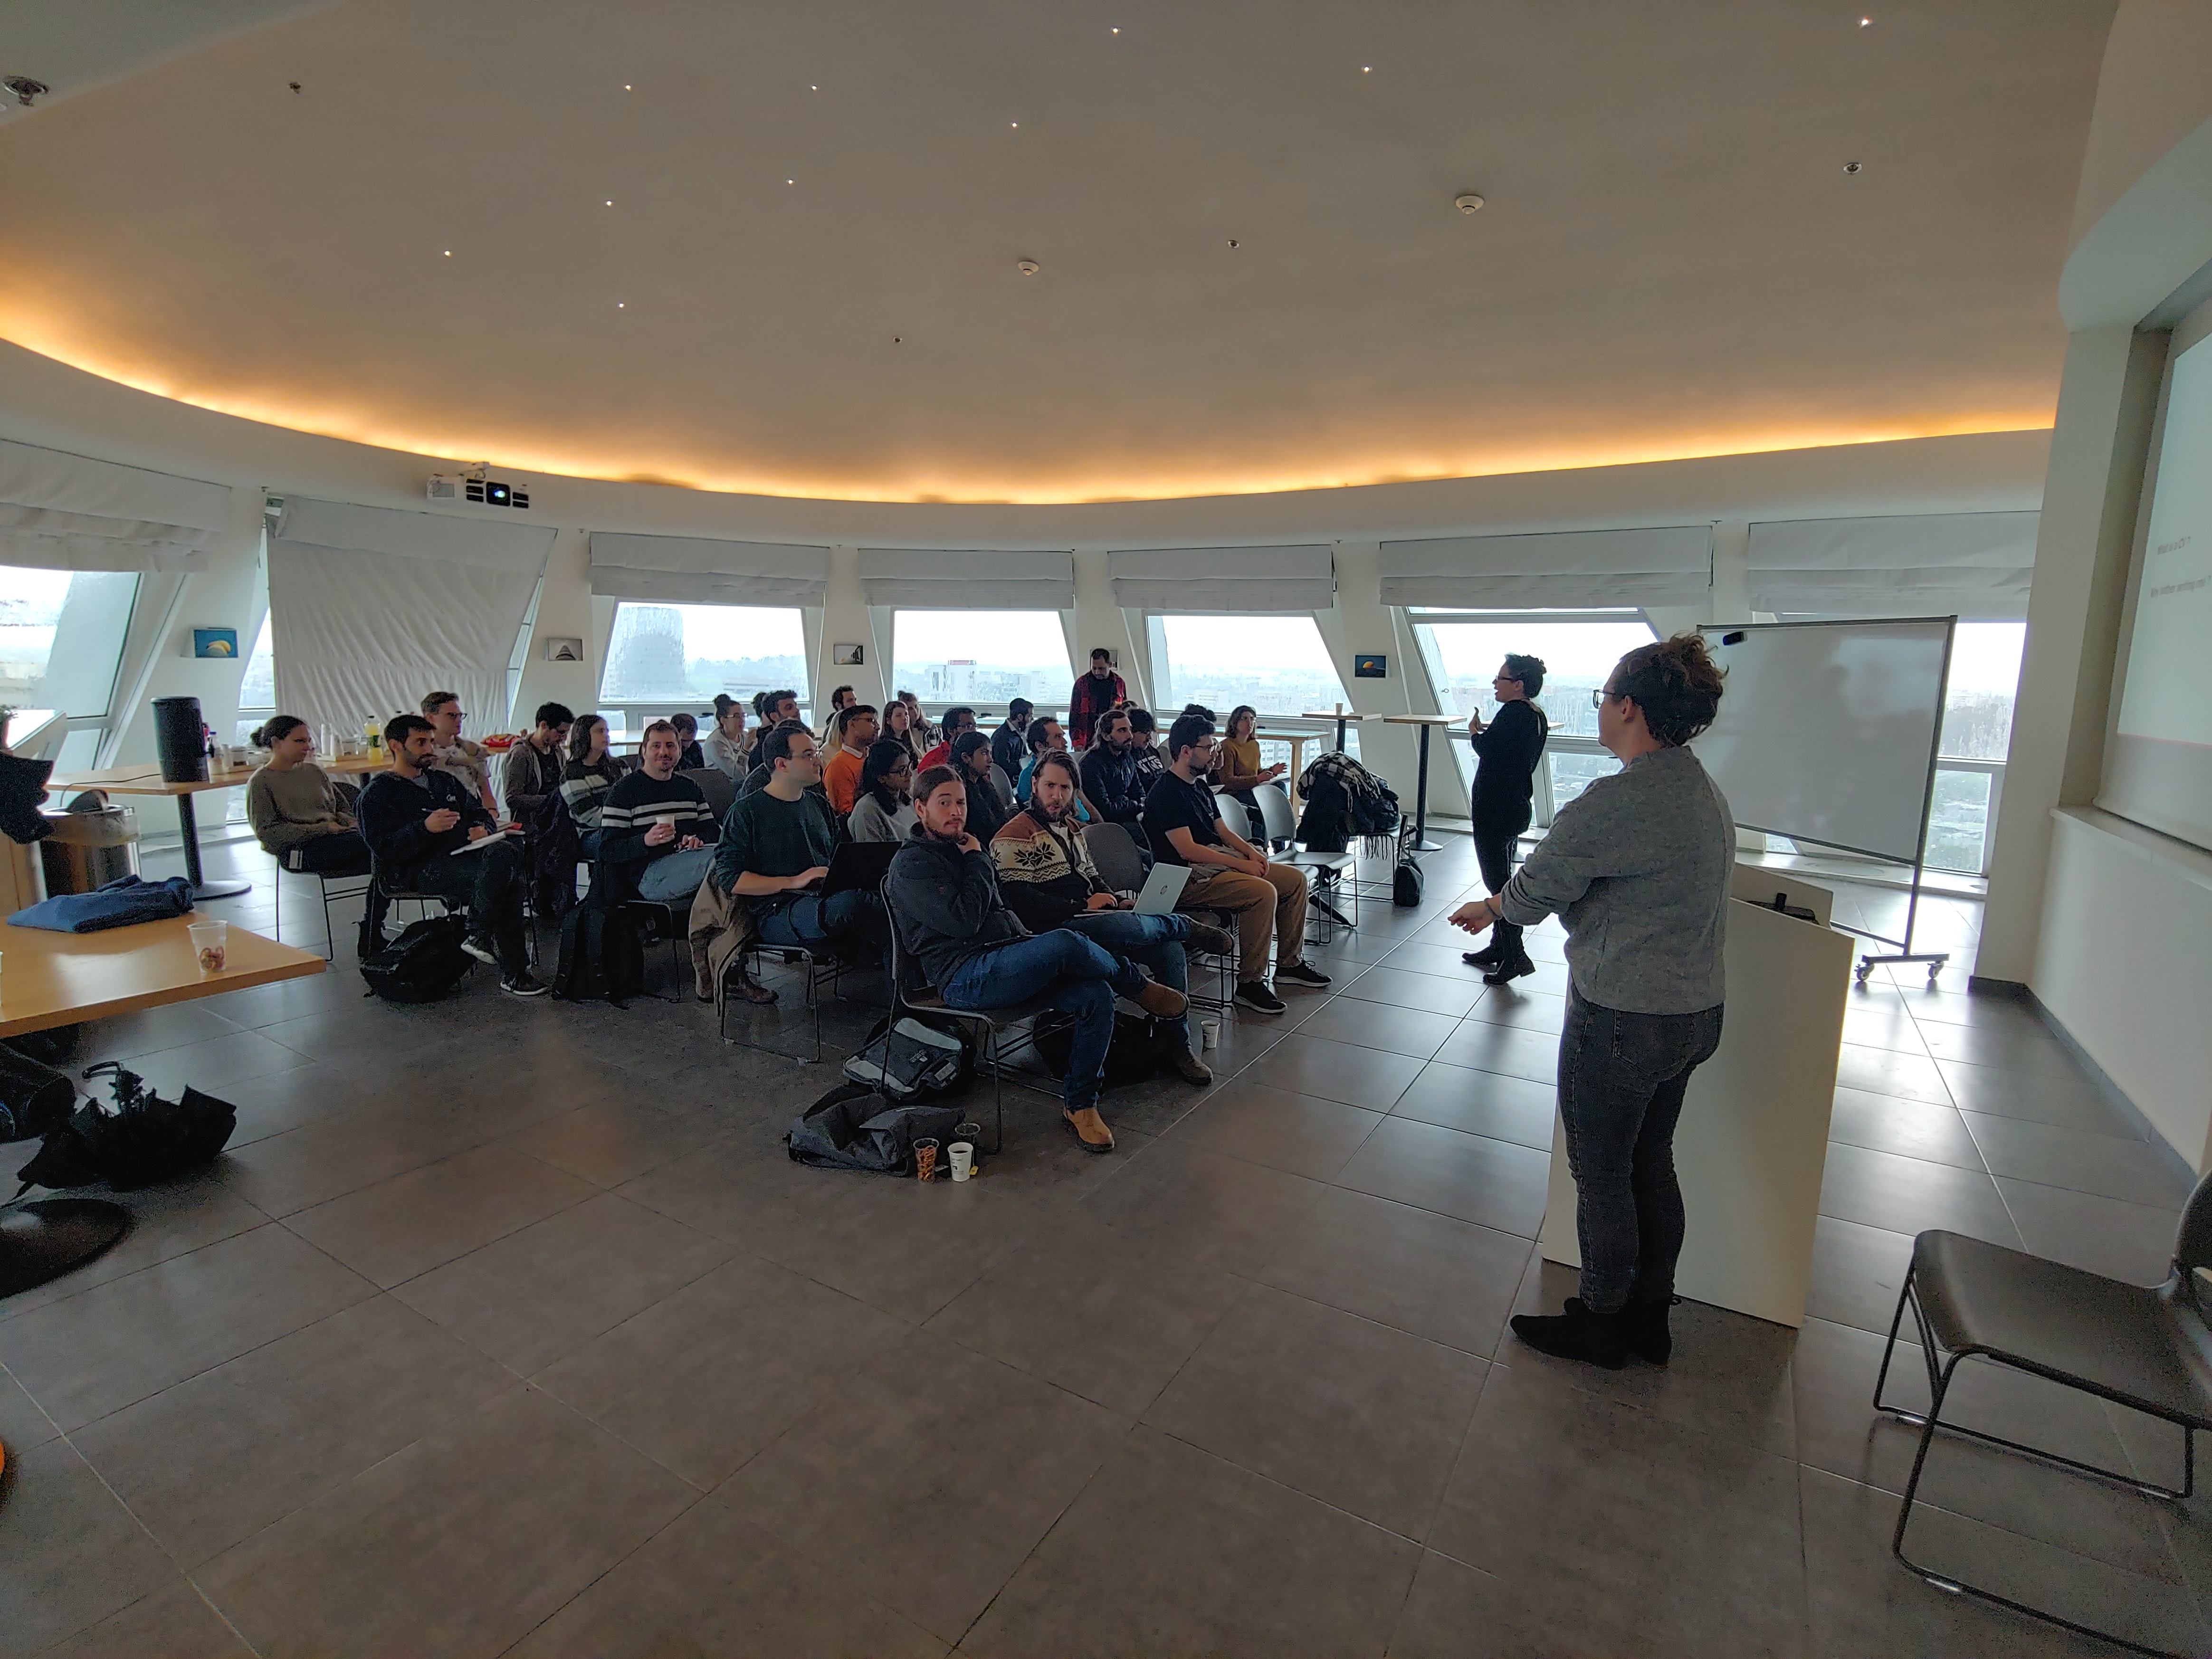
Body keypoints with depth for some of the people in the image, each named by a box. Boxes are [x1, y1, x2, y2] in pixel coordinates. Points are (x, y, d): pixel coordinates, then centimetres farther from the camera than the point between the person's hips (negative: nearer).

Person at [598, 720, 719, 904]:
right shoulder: (624, 791, 7)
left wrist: (698, 839, -2)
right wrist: (646, 841, -19)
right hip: (650, 873, -6)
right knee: (717, 859, -34)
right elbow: (608, 850, 0)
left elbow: (713, 830, 23)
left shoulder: (691, 788, 24)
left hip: (692, 857, 6)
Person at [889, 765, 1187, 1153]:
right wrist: (977, 861, -5)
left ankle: (1079, 1104, -5)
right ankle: (1139, 984, -3)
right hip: (965, 977, -8)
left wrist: (1027, 940, 9)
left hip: (1007, 958, 8)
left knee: (1097, 995, -17)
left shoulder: (961, 848, 24)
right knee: (1066, 943, -32)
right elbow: (964, 920, -17)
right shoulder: (911, 864, -3)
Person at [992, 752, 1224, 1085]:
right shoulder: (1015, 836, -6)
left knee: (1171, 949, -13)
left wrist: (1117, 901, 7)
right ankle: (1187, 926, -3)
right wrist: (1084, 906, -14)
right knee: (1127, 925, -35)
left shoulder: (1068, 827, 24)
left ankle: (1177, 1045, -5)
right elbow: (1020, 902, -16)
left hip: (1092, 918, 9)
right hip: (1057, 928, -8)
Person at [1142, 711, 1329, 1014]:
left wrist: (1250, 851, 0)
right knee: (1263, 892, -30)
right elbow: (1188, 850, -20)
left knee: (1295, 880, 5)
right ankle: (1249, 984, -21)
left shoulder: (1200, 786, 17)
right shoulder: (1166, 792, -14)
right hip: (1189, 877, -10)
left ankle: (1290, 964, 14)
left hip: (1221, 861, 10)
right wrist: (1242, 864, -18)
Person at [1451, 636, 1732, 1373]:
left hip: (1622, 1019, -9)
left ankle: (1602, 1324, 29)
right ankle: (1650, 1315, 38)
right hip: (1696, 1013, 9)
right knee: (1652, 1166, 22)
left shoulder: (1612, 803, -24)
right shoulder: (1707, 795, 6)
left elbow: (1533, 891, -15)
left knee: (1602, 1176, 10)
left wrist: (1486, 908, 8)